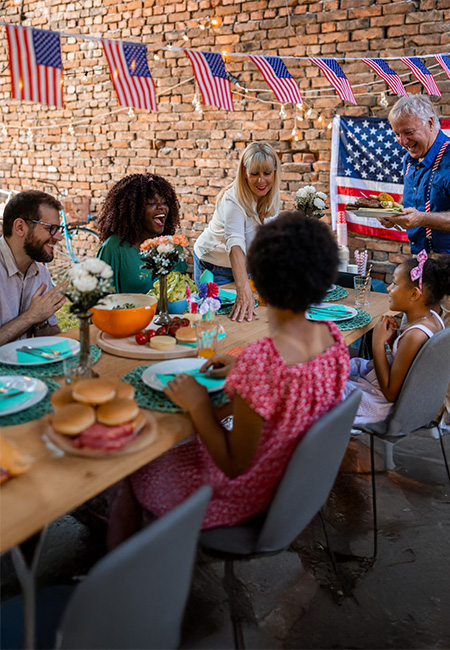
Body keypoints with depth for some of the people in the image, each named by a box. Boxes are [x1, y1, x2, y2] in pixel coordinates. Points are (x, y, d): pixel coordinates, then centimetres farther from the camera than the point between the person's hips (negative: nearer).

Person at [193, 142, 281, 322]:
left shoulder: (273, 193, -11)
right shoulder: (233, 200, -32)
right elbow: (235, 244, -48)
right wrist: (243, 290, -61)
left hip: (246, 265, 6)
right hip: (214, 267, -6)